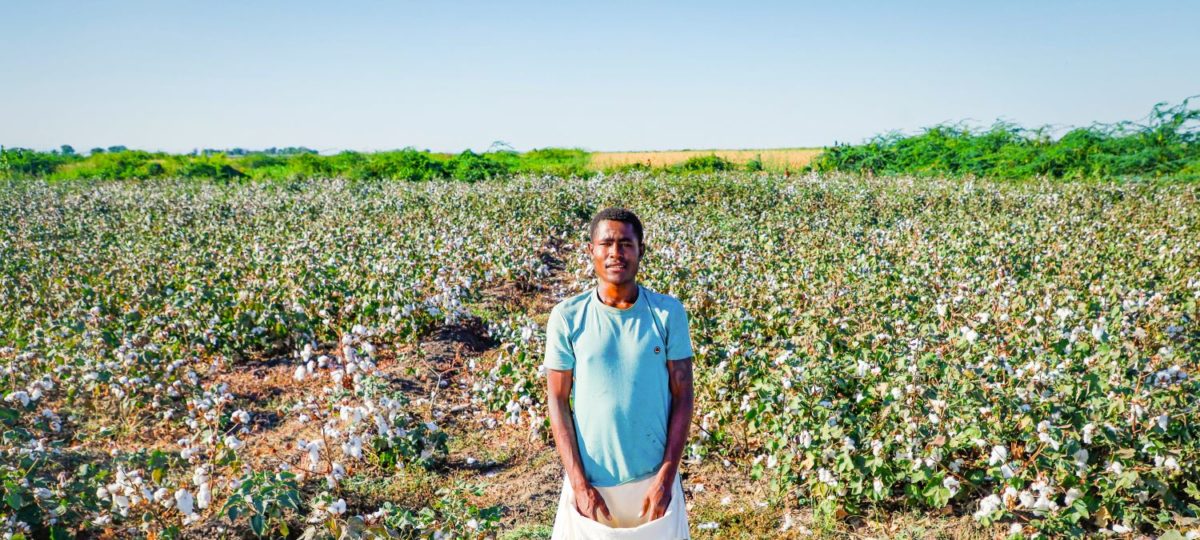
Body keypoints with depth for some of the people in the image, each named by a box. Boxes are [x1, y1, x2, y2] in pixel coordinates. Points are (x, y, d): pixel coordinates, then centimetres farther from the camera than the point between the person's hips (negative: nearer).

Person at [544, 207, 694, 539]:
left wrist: (666, 478, -8)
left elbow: (682, 397, -3)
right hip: (590, 478, 0)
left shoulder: (668, 313, -5)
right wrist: (579, 483, -9)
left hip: (653, 478, 1)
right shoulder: (567, 317, -6)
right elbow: (557, 401, -4)